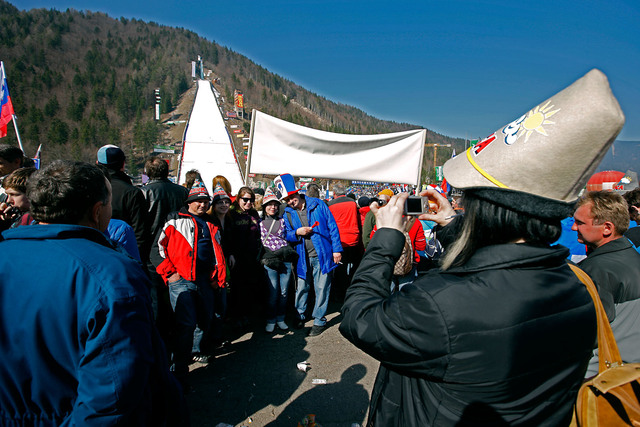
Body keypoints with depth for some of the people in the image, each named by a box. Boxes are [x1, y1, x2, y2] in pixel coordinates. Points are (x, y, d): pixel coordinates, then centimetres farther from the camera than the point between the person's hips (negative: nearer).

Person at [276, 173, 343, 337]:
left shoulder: (318, 204, -2)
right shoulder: (288, 213, 5)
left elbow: (332, 226, -2)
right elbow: (286, 236, 6)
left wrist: (337, 249, -7)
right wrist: (296, 233, -16)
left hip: (322, 255, -2)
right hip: (302, 257, 3)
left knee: (321, 288, 5)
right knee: (301, 288, 13)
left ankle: (319, 320, 22)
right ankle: (300, 314, 37)